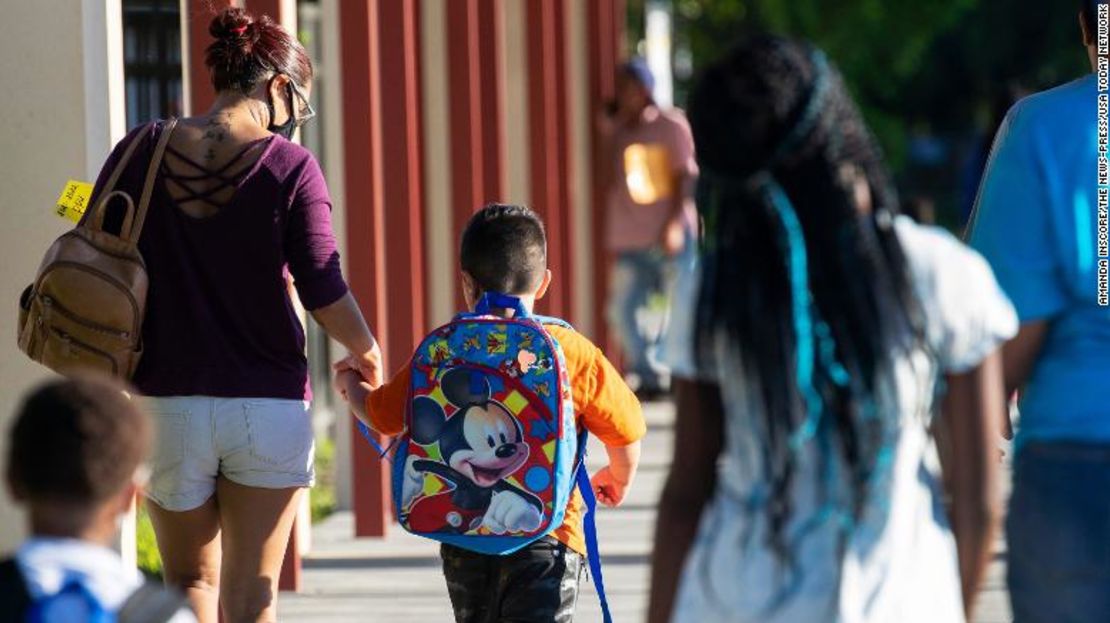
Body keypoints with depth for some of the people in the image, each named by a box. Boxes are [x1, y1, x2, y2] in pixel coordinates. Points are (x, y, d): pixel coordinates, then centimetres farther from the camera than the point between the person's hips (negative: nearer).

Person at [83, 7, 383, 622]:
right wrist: (367, 353, 8)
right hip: (268, 406, -2)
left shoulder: (143, 151, 0)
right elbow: (324, 293, -10)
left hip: (165, 402, 2)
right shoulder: (290, 166, -8)